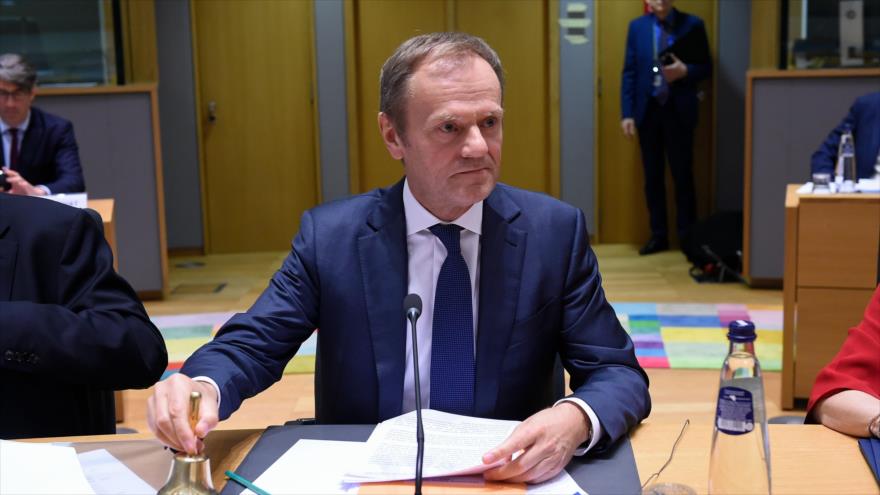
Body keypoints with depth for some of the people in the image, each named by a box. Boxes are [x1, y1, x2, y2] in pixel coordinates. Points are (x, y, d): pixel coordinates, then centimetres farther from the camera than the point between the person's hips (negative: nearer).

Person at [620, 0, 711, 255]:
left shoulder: (692, 25, -1)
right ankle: (658, 235, 17)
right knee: (653, 176, 8)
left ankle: (687, 236, 12)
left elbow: (706, 67, 3)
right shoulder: (637, 27, 5)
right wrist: (627, 113, -3)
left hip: (678, 111, -2)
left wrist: (685, 71, -18)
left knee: (683, 175, 3)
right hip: (648, 110, 2)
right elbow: (629, 72, 4)